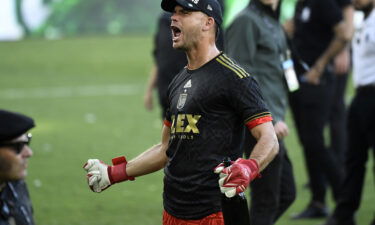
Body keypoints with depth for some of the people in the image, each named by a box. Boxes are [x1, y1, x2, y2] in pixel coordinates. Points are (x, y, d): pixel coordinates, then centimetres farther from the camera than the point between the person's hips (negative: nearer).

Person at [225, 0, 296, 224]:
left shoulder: (274, 23, 16)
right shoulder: (247, 21, -11)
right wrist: (269, 121, -19)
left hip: (272, 120, 9)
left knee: (286, 194, 13)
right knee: (266, 200, -4)